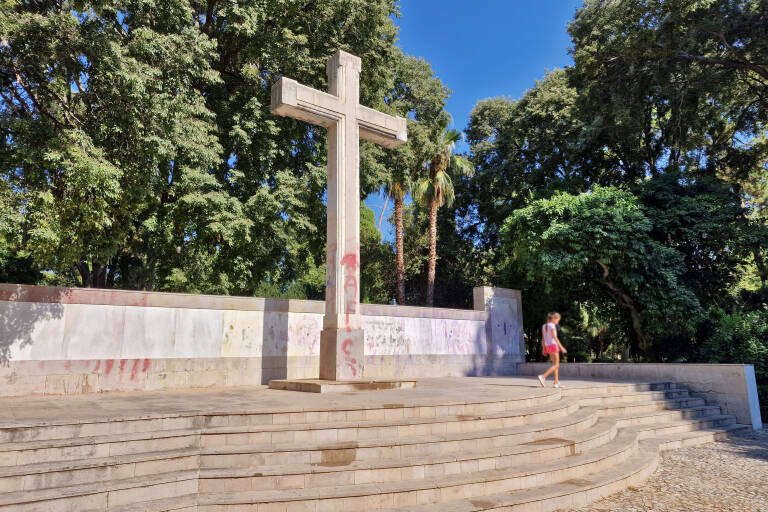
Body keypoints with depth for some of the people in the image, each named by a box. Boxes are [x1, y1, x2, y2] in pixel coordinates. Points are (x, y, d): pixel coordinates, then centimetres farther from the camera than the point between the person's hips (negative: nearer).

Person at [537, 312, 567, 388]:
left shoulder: (544, 326, 11)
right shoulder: (552, 326, -12)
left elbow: (543, 339, 13)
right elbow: (555, 337, -20)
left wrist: (543, 349, 17)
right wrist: (561, 347, -19)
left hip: (548, 346, 8)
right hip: (553, 345, -8)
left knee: (556, 364, 14)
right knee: (556, 365, -3)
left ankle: (557, 382, 11)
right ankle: (543, 376, -16)